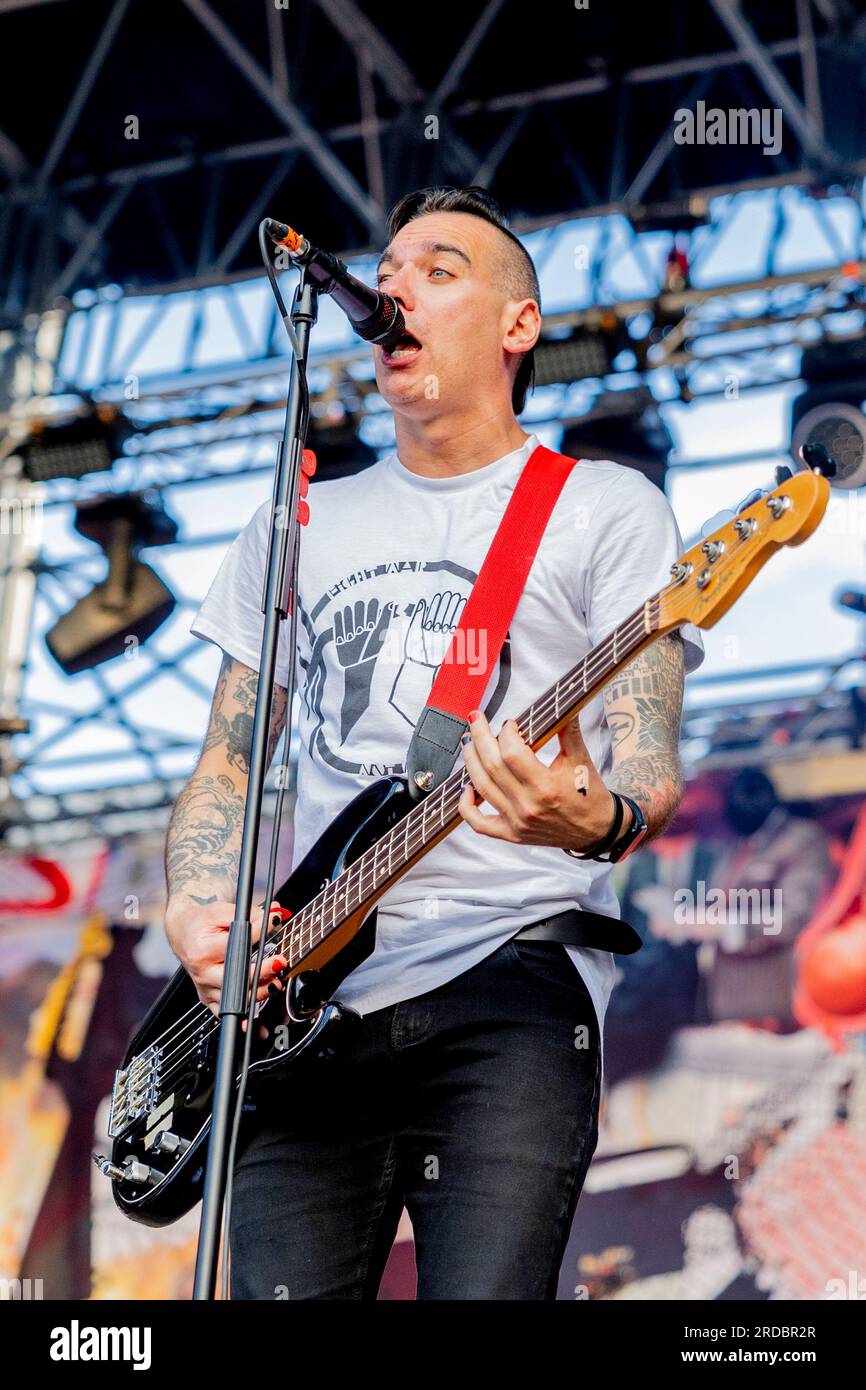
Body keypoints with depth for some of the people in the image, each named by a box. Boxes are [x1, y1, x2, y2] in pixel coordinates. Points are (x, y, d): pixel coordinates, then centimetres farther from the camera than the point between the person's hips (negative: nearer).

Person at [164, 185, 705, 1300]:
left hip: (513, 984, -4)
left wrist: (595, 818, -26)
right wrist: (196, 916, 1)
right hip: (302, 999, 4)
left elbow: (649, 763, -2)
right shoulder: (296, 527, 21)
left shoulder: (606, 509, 7)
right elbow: (228, 762, 21)